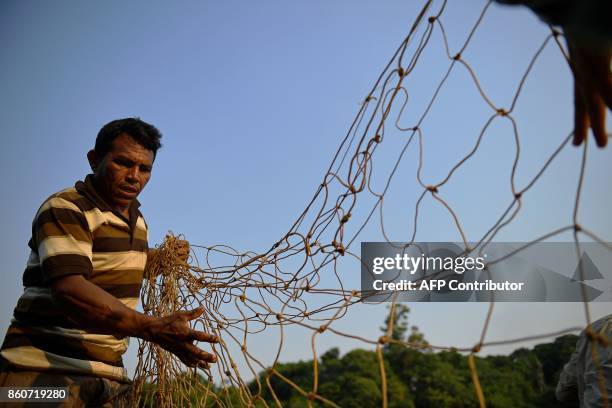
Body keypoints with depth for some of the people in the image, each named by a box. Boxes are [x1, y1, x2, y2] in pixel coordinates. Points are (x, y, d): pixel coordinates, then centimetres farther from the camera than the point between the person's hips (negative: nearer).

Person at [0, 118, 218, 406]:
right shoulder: (65, 209, -13)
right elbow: (69, 290, -28)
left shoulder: (135, 217, 14)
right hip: (46, 370, -7)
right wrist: (154, 329, -39)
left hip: (109, 376, 7)